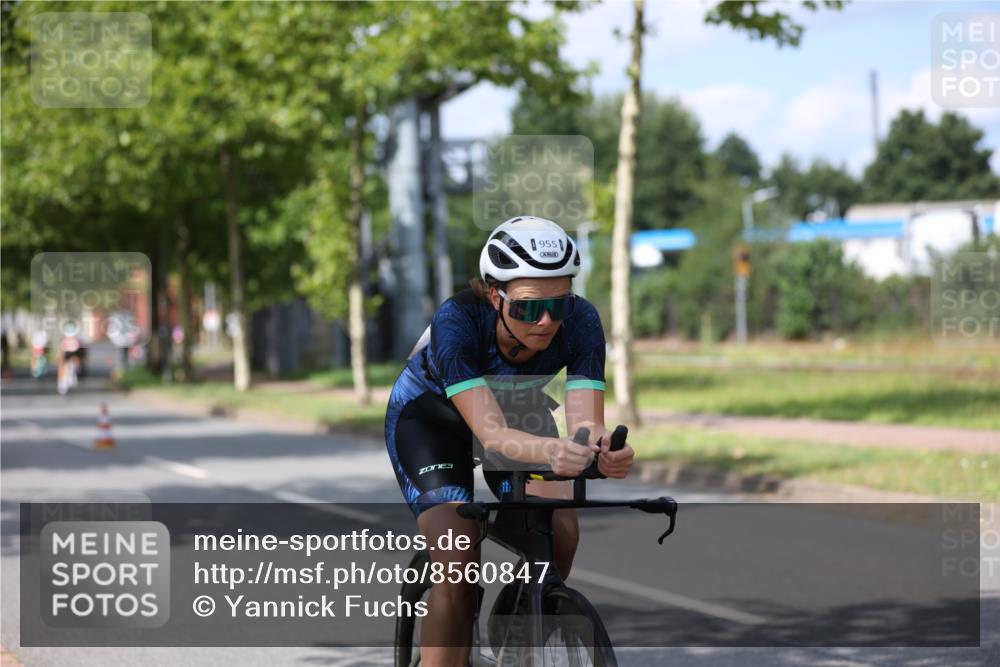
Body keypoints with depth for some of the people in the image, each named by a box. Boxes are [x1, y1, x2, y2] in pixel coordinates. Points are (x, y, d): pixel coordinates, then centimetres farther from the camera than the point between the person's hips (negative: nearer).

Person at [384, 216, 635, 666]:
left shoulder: (580, 322, -29)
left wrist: (600, 449, -61)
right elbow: (491, 433, -47)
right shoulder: (457, 321, -38)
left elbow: (585, 422, -37)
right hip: (429, 414, -3)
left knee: (560, 530, -22)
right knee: (460, 563, -23)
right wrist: (550, 451, -67)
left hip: (517, 410, 3)